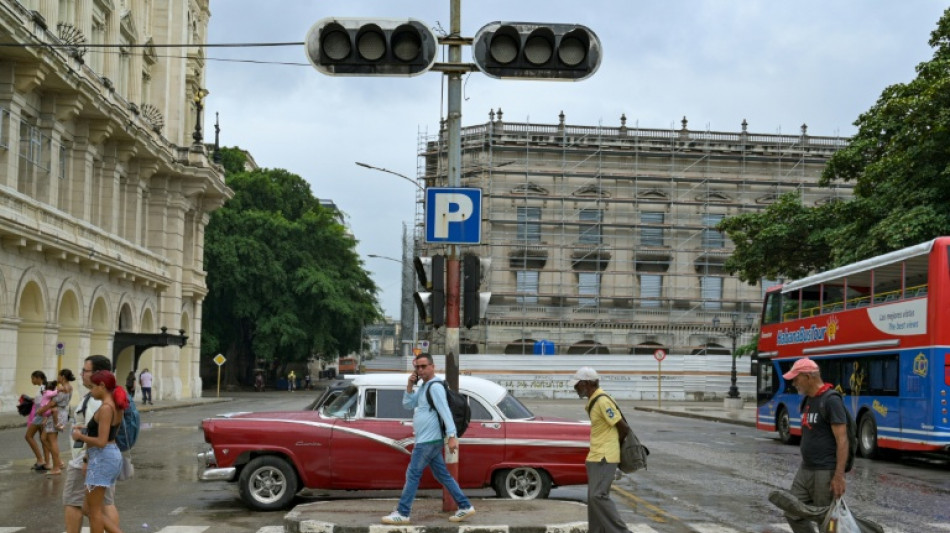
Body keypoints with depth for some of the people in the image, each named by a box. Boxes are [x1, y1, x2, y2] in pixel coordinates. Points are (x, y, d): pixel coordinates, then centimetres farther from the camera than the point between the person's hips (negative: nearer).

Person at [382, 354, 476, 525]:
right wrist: (410, 385, 1)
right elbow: (407, 404, 15)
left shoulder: (435, 387, -14)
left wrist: (452, 436, -28)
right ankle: (465, 506, 13)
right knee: (442, 475, 11)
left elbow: (445, 412, -21)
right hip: (428, 440, 10)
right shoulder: (423, 387, 16)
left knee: (412, 475, -5)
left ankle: (402, 513, 0)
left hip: (428, 441, -10)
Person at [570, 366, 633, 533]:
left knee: (598, 496, -15)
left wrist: (614, 444, 0)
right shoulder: (593, 401, 13)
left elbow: (623, 427, -14)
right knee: (594, 497, 11)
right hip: (596, 457, 10)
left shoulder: (602, 401, -17)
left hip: (604, 457, -10)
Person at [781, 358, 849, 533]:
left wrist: (839, 476, -23)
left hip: (825, 472, -9)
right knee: (794, 514, 8)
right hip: (805, 470, 9)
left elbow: (842, 441, -19)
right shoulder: (808, 400, 12)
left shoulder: (831, 400, -15)